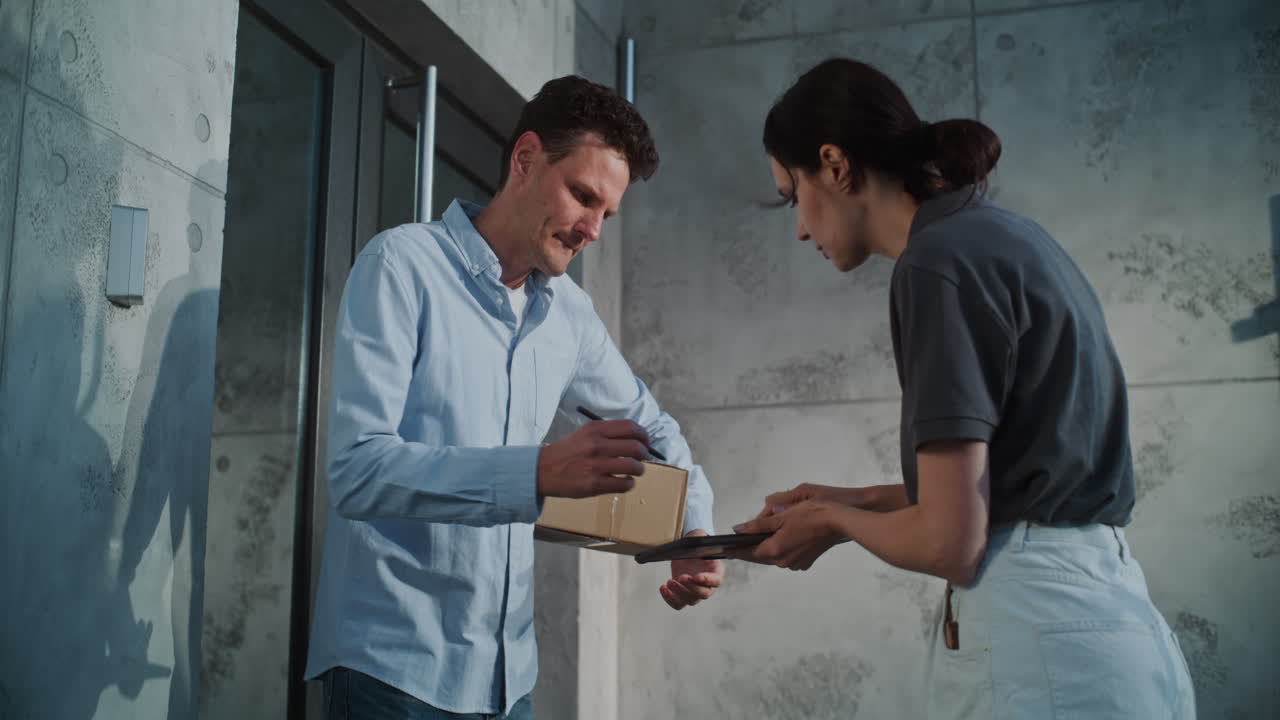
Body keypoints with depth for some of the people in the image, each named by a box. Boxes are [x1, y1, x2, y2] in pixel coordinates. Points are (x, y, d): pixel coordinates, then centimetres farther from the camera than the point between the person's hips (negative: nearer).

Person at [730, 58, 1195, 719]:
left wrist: (835, 522, 2)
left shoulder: (939, 261, -14)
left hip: (1035, 634, -9)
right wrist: (864, 500, 20)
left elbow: (950, 543, -17)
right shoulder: (1004, 235, 13)